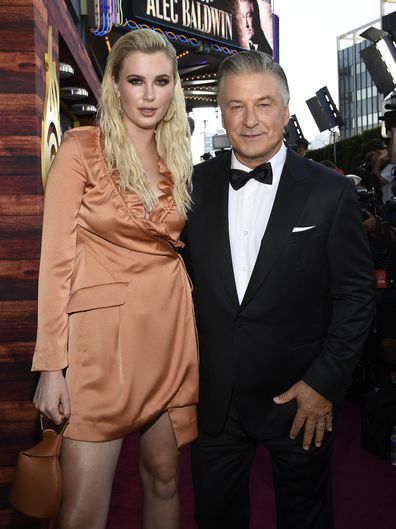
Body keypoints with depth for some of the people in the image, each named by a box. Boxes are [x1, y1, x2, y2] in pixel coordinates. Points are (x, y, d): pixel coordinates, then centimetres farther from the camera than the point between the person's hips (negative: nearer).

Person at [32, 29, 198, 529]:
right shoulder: (81, 148, -4)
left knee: (163, 477, 16)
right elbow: (57, 258, -9)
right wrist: (52, 364, -13)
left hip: (169, 332, 5)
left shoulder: (177, 160, 11)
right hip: (101, 331, -4)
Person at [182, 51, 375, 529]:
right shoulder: (196, 184, -1)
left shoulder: (330, 191, -8)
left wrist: (325, 383, -10)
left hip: (299, 398, -2)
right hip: (212, 395, 2)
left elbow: (357, 294, -6)